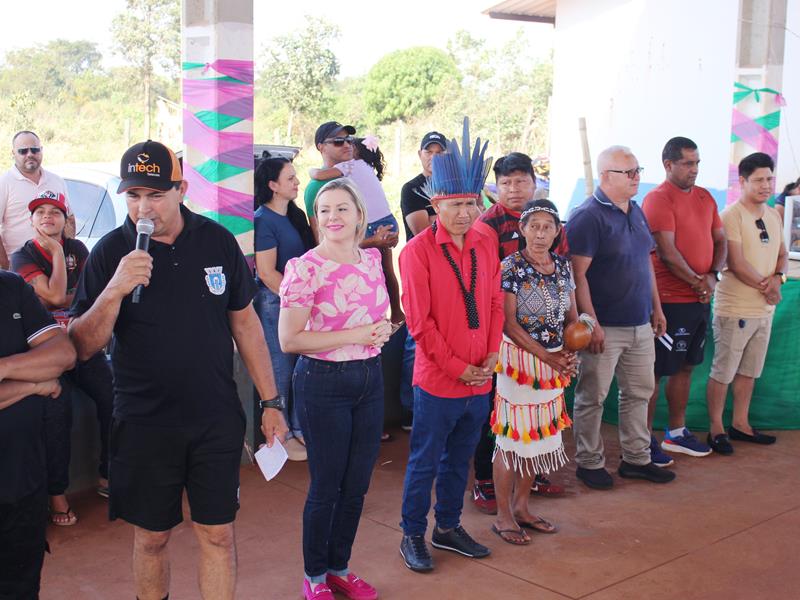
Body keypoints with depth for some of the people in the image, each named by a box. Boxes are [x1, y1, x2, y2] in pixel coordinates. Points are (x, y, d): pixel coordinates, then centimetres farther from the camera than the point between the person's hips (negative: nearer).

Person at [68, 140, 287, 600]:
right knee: (152, 536, 13)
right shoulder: (111, 251, -8)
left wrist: (271, 401, 6)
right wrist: (113, 291, -27)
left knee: (219, 535, 8)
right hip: (144, 424, -1)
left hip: (218, 420, 1)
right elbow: (83, 348, -10)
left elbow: (245, 322, 6)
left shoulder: (218, 240, -3)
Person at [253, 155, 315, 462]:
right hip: (275, 301, -7)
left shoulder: (296, 215, 12)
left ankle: (299, 429, 23)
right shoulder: (263, 220, -12)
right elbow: (267, 273, -16)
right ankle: (282, 436, 12)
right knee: (281, 370, 0)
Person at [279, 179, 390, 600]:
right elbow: (289, 340, -16)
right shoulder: (306, 268, -14)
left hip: (370, 379, 6)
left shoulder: (371, 259, 5)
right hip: (324, 383, -6)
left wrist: (383, 328, -4)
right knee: (326, 487, 6)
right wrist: (354, 335, -20)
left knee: (357, 484, 15)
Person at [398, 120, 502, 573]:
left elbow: (496, 302, 9)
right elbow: (420, 321, -13)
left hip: (481, 379, 5)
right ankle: (413, 535, 23)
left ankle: (449, 527, 35)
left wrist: (492, 354, -2)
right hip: (438, 382, -5)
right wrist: (456, 367, -13)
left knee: (459, 460, 18)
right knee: (424, 463, 8)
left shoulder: (485, 243, 5)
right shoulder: (418, 251, -12)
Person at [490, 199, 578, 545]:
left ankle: (521, 507, 26)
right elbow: (508, 322, -14)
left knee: (539, 436, 12)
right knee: (513, 437, 0)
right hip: (519, 358, -6)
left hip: (555, 361, 6)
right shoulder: (511, 267, -11)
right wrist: (545, 355, -18)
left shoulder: (563, 266, 6)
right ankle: (503, 516, 12)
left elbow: (571, 315, 10)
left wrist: (569, 352, -7)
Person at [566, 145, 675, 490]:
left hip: (640, 324, 8)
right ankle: (589, 463, 18)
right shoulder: (588, 217, -15)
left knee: (639, 391, 16)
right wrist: (591, 323, -21)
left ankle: (636, 458, 29)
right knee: (593, 397, 4)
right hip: (605, 327, -8)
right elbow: (577, 275, -19)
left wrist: (657, 308, 17)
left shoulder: (636, 212, 11)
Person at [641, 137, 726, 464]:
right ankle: (645, 439, 8)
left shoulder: (705, 197, 13)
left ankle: (676, 433, 28)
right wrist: (696, 281, -16)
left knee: (685, 367, 16)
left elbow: (720, 240, 13)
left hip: (701, 299, 8)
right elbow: (666, 251, -18)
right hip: (670, 299, -8)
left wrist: (713, 275, -4)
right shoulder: (658, 199, -12)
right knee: (655, 372, -1)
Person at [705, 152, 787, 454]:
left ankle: (740, 423, 29)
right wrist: (765, 288, -9)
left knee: (749, 371, 17)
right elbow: (737, 264, -18)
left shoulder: (773, 215, 11)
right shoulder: (732, 215, -14)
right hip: (735, 309, -8)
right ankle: (716, 429, 12)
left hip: (764, 309, 8)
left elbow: (782, 254, 14)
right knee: (723, 372, 0)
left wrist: (777, 277, -7)